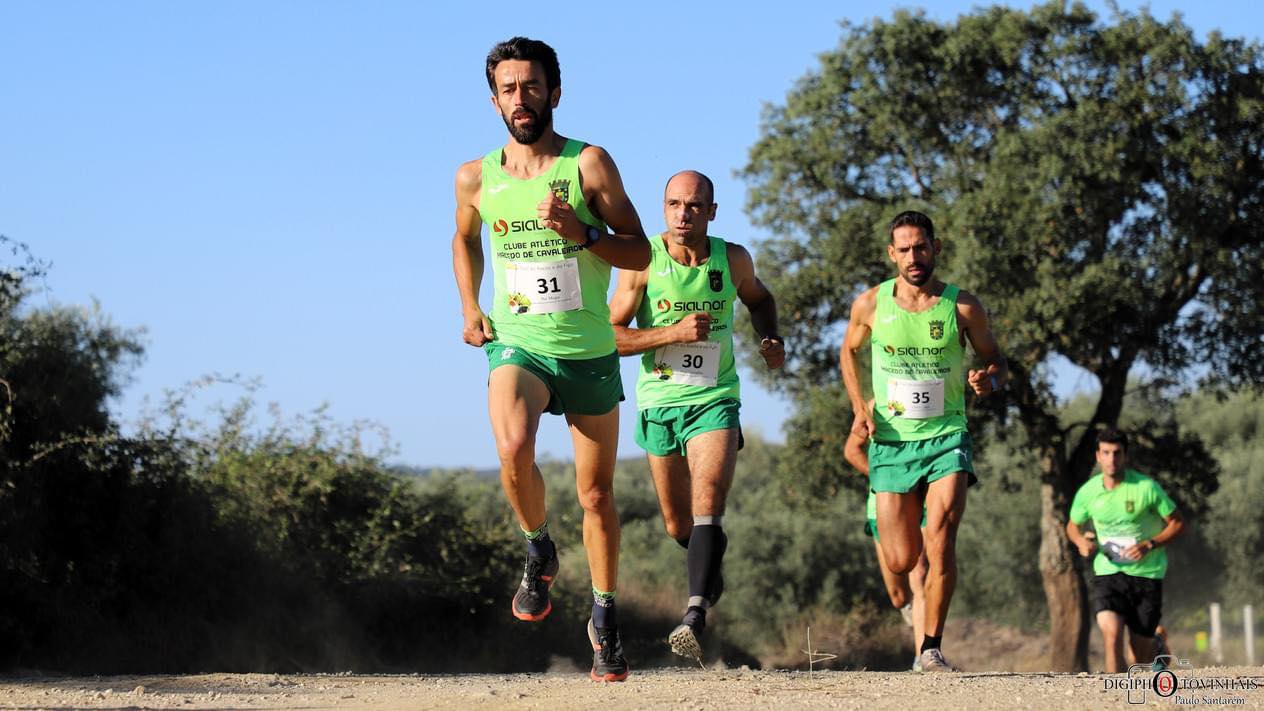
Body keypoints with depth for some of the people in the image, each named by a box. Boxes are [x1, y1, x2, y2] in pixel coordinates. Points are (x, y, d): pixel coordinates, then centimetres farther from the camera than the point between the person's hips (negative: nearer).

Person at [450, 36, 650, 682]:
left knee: (596, 493, 7)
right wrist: (469, 310, 12)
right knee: (513, 449, -30)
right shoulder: (475, 178, 3)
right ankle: (539, 551, -3)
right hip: (517, 344, 0)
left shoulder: (588, 164, -5)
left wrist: (581, 232, -22)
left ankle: (605, 620, 24)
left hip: (590, 351, 0)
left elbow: (639, 251, -5)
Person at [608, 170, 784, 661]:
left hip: (715, 401, -1)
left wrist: (771, 339, 2)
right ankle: (710, 568, 45)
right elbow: (609, 336, -9)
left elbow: (758, 298, 20)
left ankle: (694, 616, -31)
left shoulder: (732, 259, -2)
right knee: (678, 525, 12)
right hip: (659, 402, 1)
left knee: (707, 505, -21)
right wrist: (672, 332, -21)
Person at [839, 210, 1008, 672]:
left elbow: (996, 361, 7)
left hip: (947, 438, -1)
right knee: (901, 562, 1)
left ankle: (931, 649, -13)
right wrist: (859, 405, 2)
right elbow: (849, 352, 17)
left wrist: (990, 380, -17)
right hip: (891, 442, 1)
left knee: (940, 538, -21)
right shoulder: (870, 304, -2)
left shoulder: (962, 306, -5)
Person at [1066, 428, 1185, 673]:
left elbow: (1177, 523, -4)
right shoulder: (1088, 492, -4)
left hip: (1146, 572, -1)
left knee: (1141, 649, 6)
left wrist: (1149, 545, -18)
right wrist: (1081, 541, -8)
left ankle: (1157, 646, 43)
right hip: (1107, 572, 1)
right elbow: (1073, 525, 15)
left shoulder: (1147, 488, -12)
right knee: (1111, 633, -23)